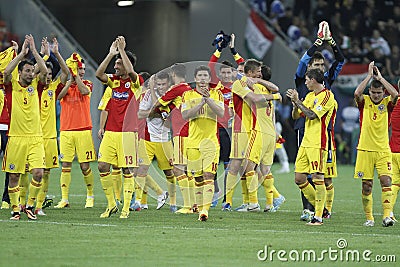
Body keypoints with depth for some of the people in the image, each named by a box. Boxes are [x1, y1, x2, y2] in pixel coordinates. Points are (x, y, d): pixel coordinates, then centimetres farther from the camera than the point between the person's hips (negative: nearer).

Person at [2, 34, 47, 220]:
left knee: (38, 173, -9)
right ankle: (15, 209, 13)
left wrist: (34, 51, -7)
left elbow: (44, 71, -7)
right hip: (16, 137, -2)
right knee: (14, 175, 2)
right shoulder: (12, 86, 2)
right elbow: (6, 72, -17)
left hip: (35, 137, 2)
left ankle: (30, 205, 8)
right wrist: (22, 52, -13)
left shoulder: (35, 85, 7)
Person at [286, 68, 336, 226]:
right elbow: (295, 116, 19)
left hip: (318, 143, -9)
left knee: (317, 178, -10)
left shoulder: (327, 96, -9)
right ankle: (318, 206, 19)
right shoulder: (310, 96, 18)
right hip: (306, 142, 9)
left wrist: (298, 101, -11)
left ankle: (319, 217, -9)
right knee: (299, 178, 7)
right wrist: (295, 104, 0)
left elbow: (312, 115, -18)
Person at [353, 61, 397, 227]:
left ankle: (387, 216, -18)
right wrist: (369, 75, -13)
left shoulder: (387, 103, 2)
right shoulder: (364, 102, 2)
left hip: (383, 150, 0)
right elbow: (357, 93, -19)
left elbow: (395, 95, -18)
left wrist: (380, 77, -12)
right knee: (366, 186, 2)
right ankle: (369, 218, 11)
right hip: (365, 150, 0)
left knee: (386, 181, -13)